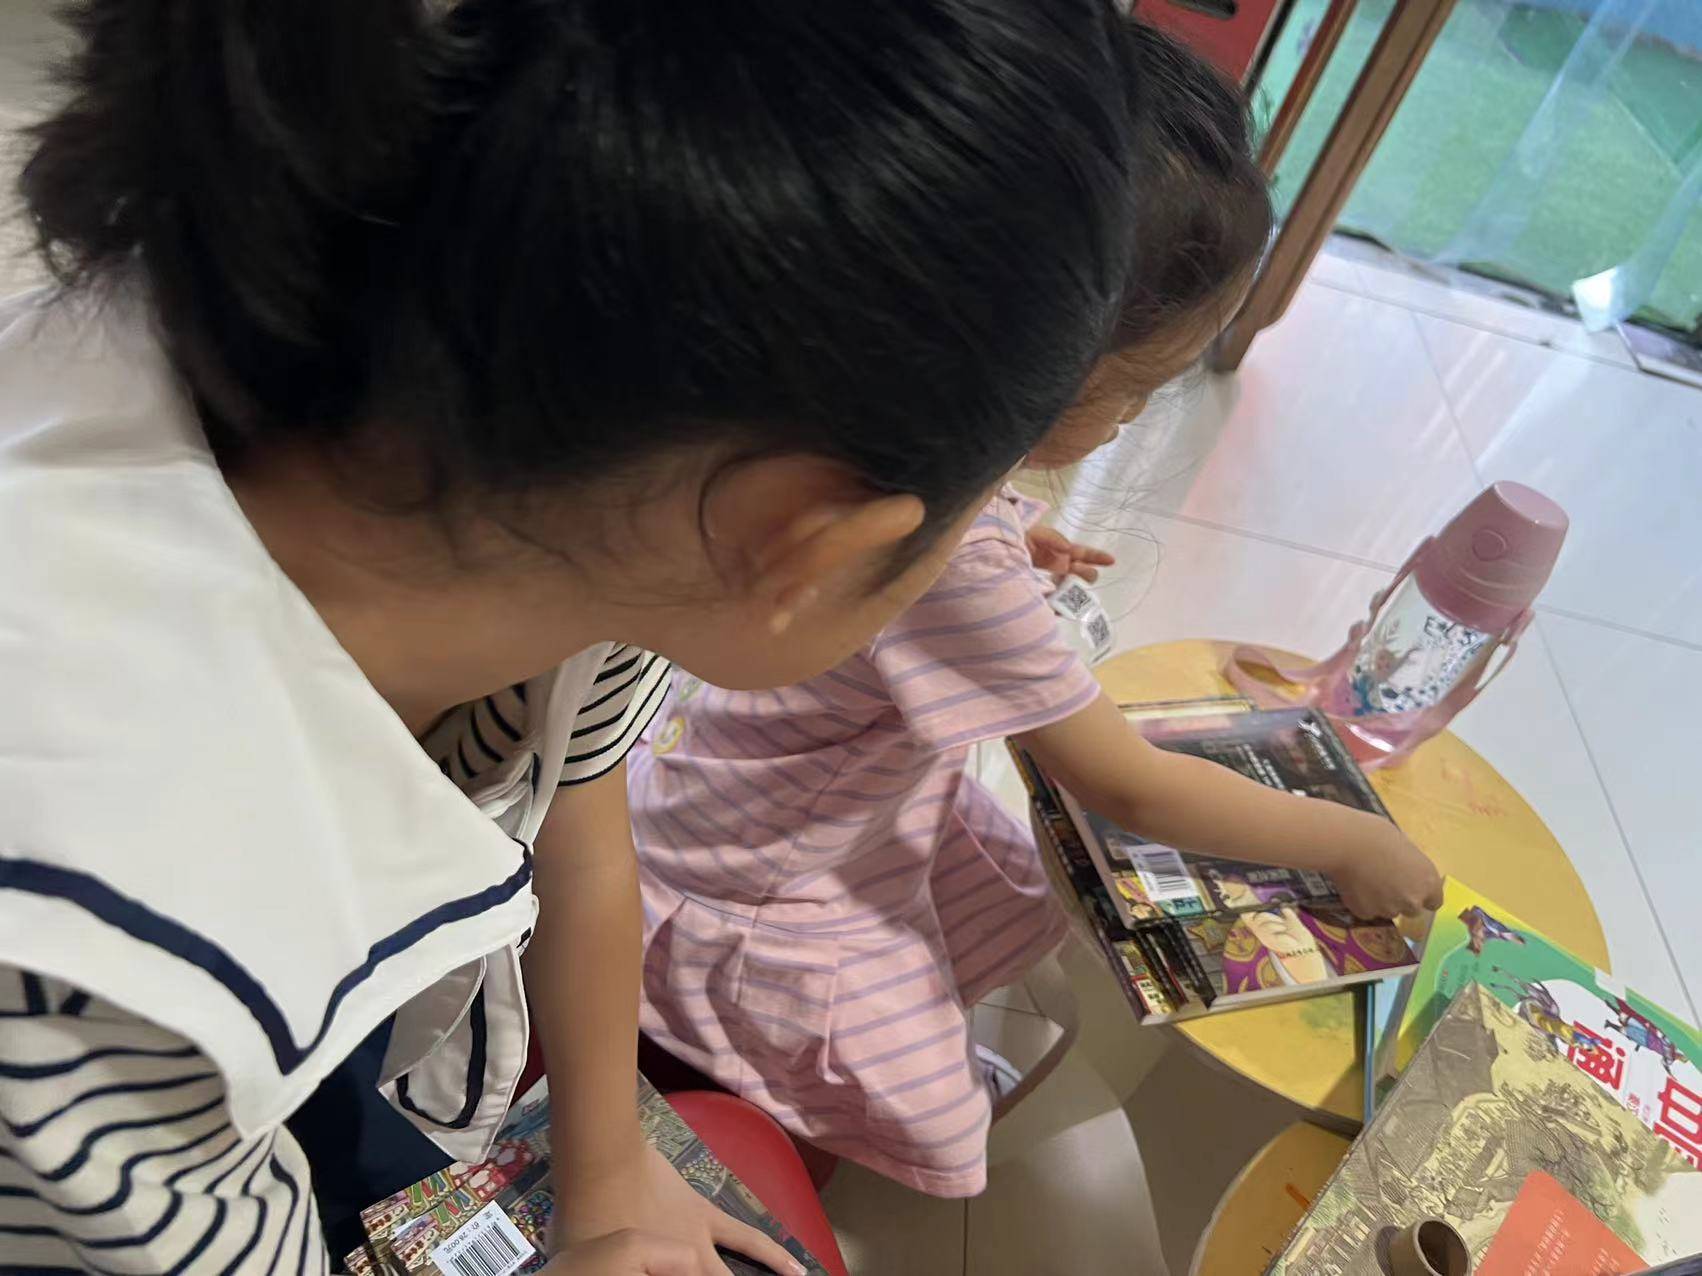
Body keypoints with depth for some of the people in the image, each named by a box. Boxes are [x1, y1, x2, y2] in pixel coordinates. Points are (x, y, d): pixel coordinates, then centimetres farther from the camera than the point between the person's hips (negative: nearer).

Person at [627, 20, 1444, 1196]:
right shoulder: (957, 567, -40)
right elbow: (1132, 790, -26)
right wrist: (1353, 842, -12)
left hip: (870, 795, 8)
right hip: (761, 893, -8)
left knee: (1020, 902, 22)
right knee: (936, 1140, 11)